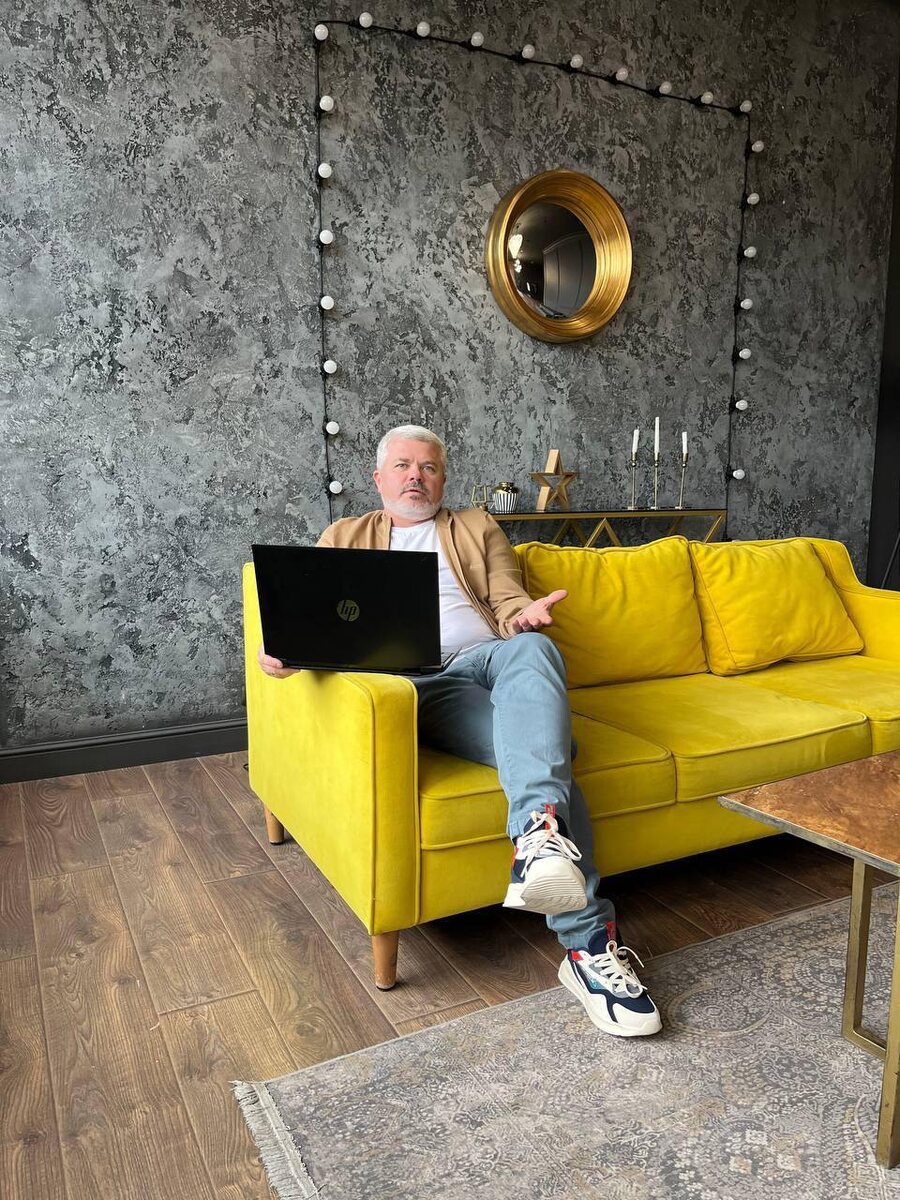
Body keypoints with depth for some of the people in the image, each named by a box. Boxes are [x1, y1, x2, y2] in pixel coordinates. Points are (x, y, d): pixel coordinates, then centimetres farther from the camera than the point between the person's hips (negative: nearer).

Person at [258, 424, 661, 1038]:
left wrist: (526, 615, -9)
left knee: (533, 647, -38)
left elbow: (508, 604, 17)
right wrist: (282, 646, -12)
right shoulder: (345, 537, 26)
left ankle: (541, 832, -54)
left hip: (487, 658, 2)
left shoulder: (478, 528, 28)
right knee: (539, 748, -32)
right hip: (416, 682, -2)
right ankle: (590, 941, -36)